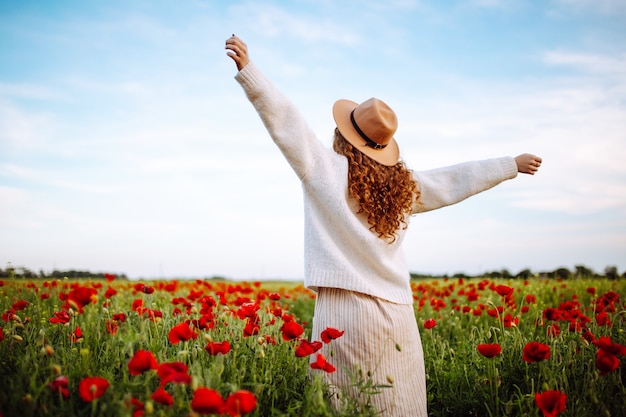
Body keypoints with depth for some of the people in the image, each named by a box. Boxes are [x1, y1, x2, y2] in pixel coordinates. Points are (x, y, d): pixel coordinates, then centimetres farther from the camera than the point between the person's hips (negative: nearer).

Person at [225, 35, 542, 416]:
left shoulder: (325, 169, -3)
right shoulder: (405, 184, 9)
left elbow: (285, 119, -7)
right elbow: (457, 180, 22)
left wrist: (247, 68, -7)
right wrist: (513, 164, 36)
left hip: (344, 308, -4)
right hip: (397, 313, 4)